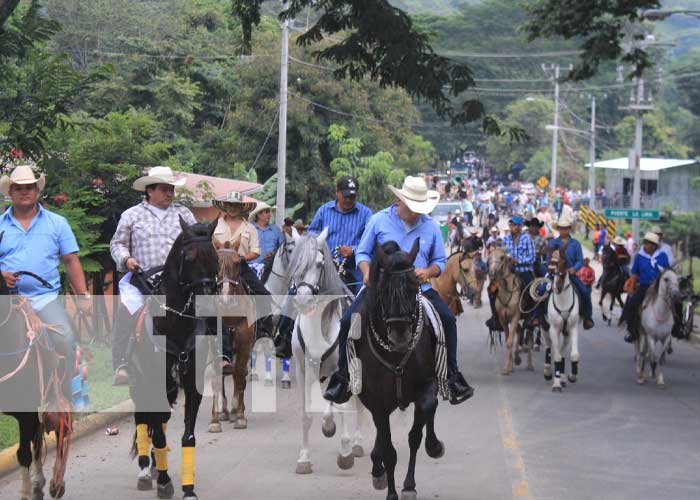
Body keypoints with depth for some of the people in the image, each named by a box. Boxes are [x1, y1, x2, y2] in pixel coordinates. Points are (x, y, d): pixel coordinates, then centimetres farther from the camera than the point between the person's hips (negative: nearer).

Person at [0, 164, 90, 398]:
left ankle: (63, 399, -10)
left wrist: (83, 296, 2)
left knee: (66, 341, -20)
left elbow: (71, 261, 10)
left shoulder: (57, 223, 12)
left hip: (45, 298, 0)